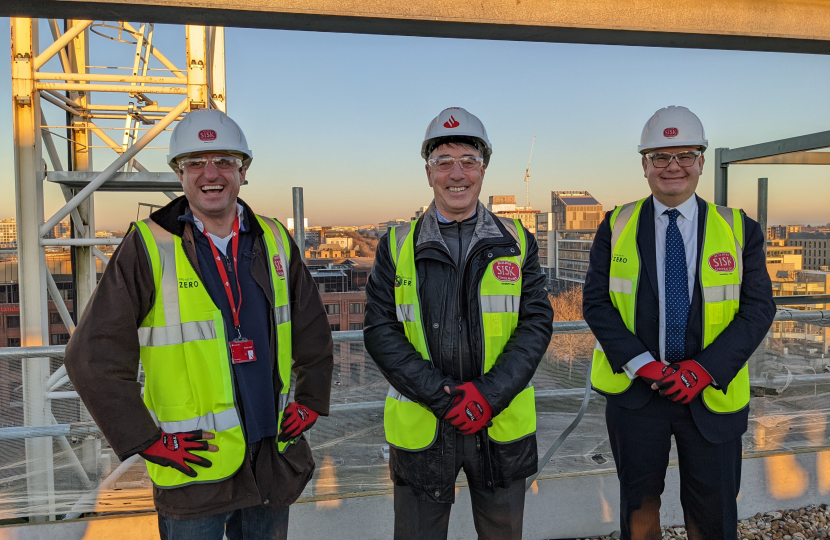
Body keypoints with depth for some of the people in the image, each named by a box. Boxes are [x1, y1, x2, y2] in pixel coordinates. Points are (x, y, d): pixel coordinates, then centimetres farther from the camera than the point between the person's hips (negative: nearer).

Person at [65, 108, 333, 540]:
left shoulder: (274, 241, 3)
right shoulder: (148, 247, -9)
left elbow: (313, 332, 14)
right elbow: (93, 355, -10)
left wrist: (310, 402, 8)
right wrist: (146, 440, -10)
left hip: (274, 459, 4)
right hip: (196, 465, -3)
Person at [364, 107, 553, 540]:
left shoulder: (517, 243, 3)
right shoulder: (397, 246, 0)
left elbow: (536, 323, -2)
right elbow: (380, 330, -5)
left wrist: (489, 394, -15)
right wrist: (442, 396, -15)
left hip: (502, 425, 1)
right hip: (421, 427, -1)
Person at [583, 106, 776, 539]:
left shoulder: (740, 230, 0)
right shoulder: (616, 227, 0)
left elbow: (758, 308, -4)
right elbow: (595, 302, -4)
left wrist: (706, 368, -17)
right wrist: (641, 364, -16)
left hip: (711, 395, 1)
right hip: (634, 389, 0)